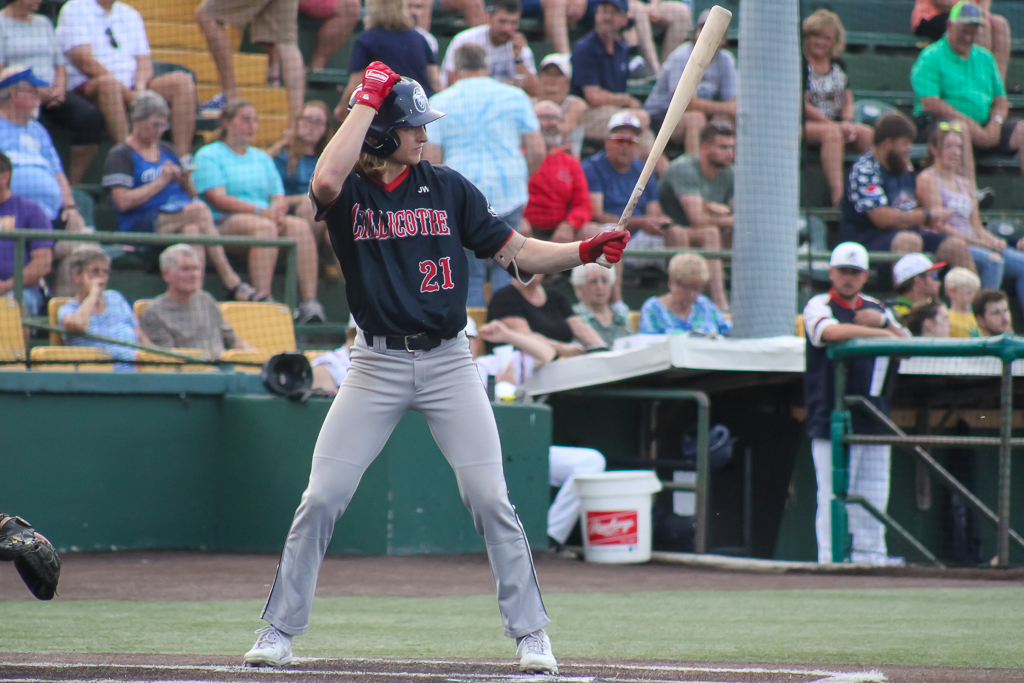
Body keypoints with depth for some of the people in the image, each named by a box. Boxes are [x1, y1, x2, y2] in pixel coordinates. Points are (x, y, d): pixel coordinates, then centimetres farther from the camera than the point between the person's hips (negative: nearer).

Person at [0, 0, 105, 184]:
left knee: (90, 115, -22)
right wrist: (35, 92, -17)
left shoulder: (44, 23, 22)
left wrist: (60, 89, -2)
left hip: (52, 93, 5)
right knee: (34, 117, -38)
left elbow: (60, 65, 21)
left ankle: (74, 185, -21)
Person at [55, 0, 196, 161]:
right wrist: (127, 92, -21)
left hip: (131, 87, 6)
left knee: (183, 81, -15)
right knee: (108, 82, -40)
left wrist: (140, 88, -12)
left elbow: (144, 60, 12)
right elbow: (84, 61, -13)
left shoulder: (130, 14, 20)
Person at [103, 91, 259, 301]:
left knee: (191, 229, -33)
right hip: (140, 225, -5)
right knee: (198, 209, -31)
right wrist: (161, 182, -10)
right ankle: (231, 283, -34)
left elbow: (191, 196, 26)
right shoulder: (120, 156, 4)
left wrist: (186, 183, 2)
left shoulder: (167, 151, 24)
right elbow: (123, 202, -11)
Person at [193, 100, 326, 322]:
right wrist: (259, 211, -17)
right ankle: (263, 300, -49)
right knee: (264, 227, -37)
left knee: (300, 226, -25)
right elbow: (218, 199, -7)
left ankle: (310, 302, -38)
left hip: (268, 218, 6)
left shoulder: (262, 158, 27)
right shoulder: (209, 156, 7)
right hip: (224, 221, -6)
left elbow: (279, 198, 17)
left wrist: (278, 211, -9)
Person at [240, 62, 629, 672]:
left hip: (448, 363, 1)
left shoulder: (447, 187, 6)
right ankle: (279, 633, 8)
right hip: (377, 365, -1)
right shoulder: (349, 191, -2)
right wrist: (369, 98, -20)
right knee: (320, 500, -3)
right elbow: (326, 181, -28)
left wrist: (585, 251, -8)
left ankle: (532, 635, 3)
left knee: (490, 500, -5)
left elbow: (516, 251, 7)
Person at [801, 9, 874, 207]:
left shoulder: (838, 65, 18)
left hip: (836, 122, 6)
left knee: (867, 134, -22)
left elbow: (848, 102, 16)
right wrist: (833, 124, -16)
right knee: (832, 132, -38)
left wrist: (848, 123, -7)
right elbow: (802, 105, -11)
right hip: (804, 124, -6)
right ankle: (837, 195, -47)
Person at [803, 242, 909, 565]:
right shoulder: (819, 306, -1)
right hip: (832, 420, -5)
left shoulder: (875, 308, 17)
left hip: (874, 417, 5)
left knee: (873, 498, 4)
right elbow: (832, 332, -23)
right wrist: (881, 333, -20)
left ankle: (871, 560, 8)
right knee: (833, 498, -8)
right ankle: (831, 561, -7)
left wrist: (883, 322, -6)